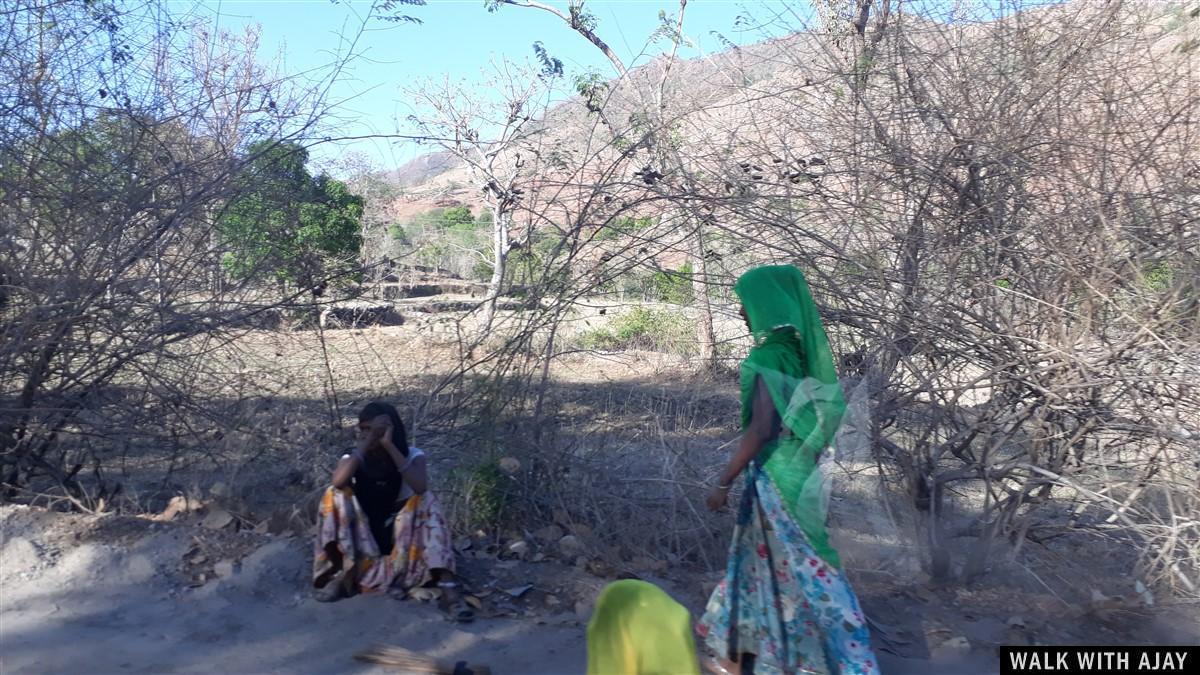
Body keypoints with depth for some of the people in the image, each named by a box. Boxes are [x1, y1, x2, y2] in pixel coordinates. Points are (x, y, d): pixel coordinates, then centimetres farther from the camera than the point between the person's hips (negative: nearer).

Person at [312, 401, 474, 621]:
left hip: (400, 535, -1)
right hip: (363, 539, 1)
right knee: (335, 496, -20)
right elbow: (338, 482, -29)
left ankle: (447, 586, -40)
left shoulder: (413, 456, -8)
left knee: (426, 501, -29)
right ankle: (342, 574, -22)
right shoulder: (354, 457, -5)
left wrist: (389, 446, -30)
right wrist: (365, 444, -26)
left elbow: (420, 487, -32)